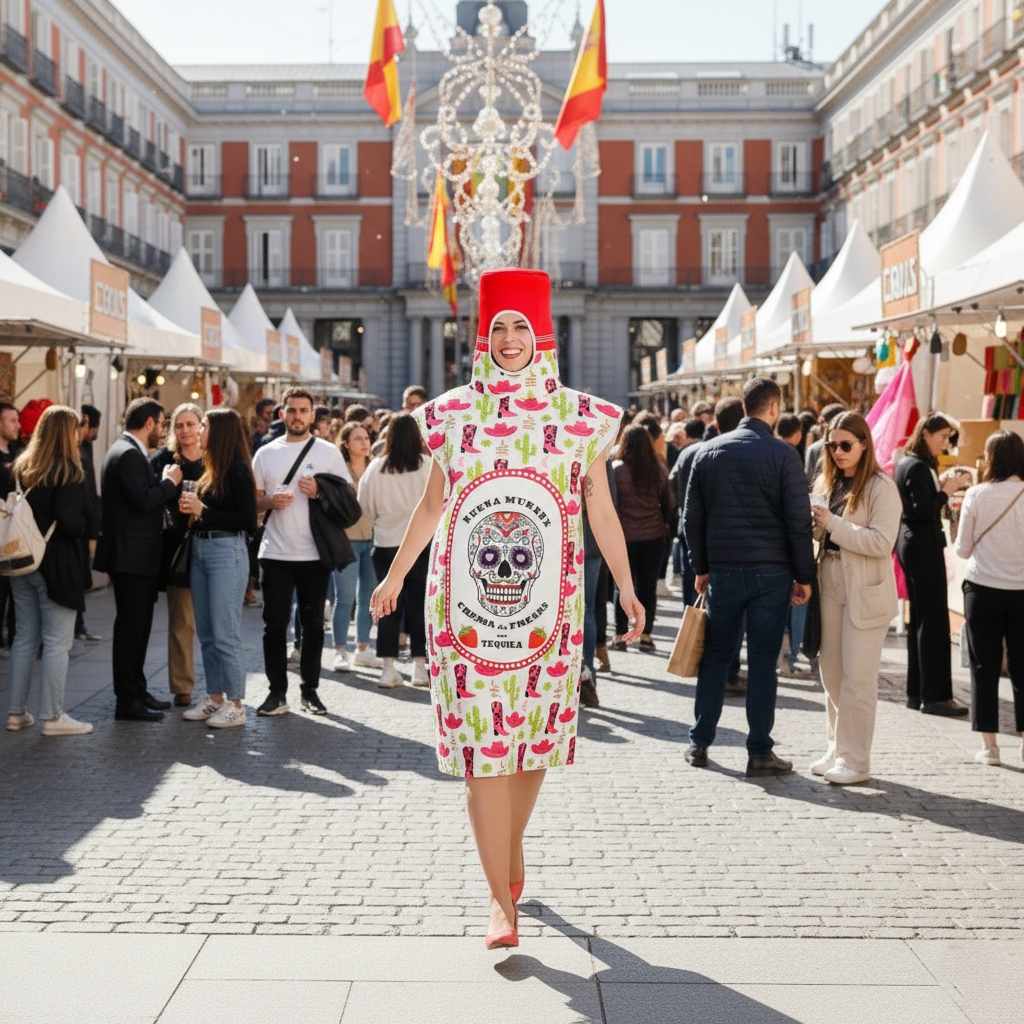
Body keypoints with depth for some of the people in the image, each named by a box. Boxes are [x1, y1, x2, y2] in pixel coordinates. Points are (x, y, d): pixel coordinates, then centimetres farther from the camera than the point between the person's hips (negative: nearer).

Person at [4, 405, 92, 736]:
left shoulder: (20, 467, 8)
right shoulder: (68, 472, -13)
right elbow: (70, 522, -19)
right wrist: (81, 529, 0)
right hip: (56, 565, -7)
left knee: (25, 638, 15)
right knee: (57, 643, 0)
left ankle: (16, 712, 19)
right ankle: (53, 716, 4)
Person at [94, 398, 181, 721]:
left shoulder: (131, 452, 17)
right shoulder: (128, 454, -17)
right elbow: (144, 501, -25)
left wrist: (164, 480, 7)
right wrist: (170, 481, -11)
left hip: (137, 555, 11)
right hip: (131, 555, -11)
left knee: (137, 624, 17)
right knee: (131, 625, -5)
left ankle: (136, 691, 26)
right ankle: (127, 700, 0)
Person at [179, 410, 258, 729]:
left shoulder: (237, 469, -12)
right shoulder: (210, 469, 13)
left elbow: (248, 521, -17)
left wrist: (203, 511, -15)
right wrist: (191, 508, 0)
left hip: (226, 551, -9)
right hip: (200, 550, 9)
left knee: (225, 633, -5)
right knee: (206, 633, 12)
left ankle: (235, 705, 1)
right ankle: (215, 698, 21)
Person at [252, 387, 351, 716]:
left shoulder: (328, 452, 5)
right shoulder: (265, 454, 9)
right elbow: (252, 501, 11)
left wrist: (319, 492, -13)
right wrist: (270, 501, -10)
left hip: (314, 554, -1)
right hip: (276, 553, 1)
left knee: (313, 624, 5)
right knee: (275, 624, 0)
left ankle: (310, 690, 15)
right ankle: (277, 692, 8)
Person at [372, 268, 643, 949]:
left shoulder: (579, 418, 4)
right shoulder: (454, 415, 6)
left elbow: (601, 511, 10)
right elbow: (433, 503, 17)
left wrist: (627, 588, 11)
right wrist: (396, 574, 22)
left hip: (546, 602, 0)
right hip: (467, 598, 0)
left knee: (534, 738, 9)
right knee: (482, 744, -5)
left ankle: (511, 850, 35)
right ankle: (502, 899, -1)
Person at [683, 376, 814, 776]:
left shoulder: (708, 452, 6)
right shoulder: (783, 454, -6)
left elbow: (693, 516, 10)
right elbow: (798, 520, -7)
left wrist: (701, 567, 16)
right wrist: (804, 575, 0)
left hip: (723, 570, 3)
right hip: (771, 571, -3)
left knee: (715, 655, 12)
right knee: (762, 660, 1)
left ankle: (699, 743, 17)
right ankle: (759, 753, 4)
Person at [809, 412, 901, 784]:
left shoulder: (881, 487, -11)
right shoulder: (827, 484, 11)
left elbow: (881, 542, -19)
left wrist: (833, 523, -21)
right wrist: (814, 523, -4)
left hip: (865, 593, -7)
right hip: (830, 586, 7)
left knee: (857, 679, -3)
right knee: (831, 675, 13)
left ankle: (856, 761, 4)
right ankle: (837, 750, 25)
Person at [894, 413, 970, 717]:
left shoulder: (906, 463, 13)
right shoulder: (918, 467, -16)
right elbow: (924, 511, -22)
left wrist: (941, 484, 5)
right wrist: (947, 490, -12)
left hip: (910, 543, 10)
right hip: (924, 546, -10)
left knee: (919, 619, 13)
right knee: (933, 620, -6)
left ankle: (916, 692, 18)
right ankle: (935, 695, -3)